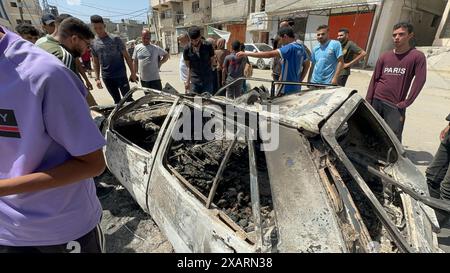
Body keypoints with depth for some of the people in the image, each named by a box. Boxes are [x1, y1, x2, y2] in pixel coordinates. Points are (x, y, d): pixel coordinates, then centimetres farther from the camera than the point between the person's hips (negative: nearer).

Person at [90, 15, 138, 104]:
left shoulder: (115, 39, -4)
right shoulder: (93, 43, 6)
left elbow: (126, 56, -3)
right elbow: (96, 63, 12)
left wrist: (133, 72, -7)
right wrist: (97, 78, 5)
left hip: (120, 75, -3)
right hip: (106, 78, 4)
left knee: (128, 98, -4)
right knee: (117, 100, 11)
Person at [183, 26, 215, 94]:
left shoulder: (208, 46, -4)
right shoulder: (187, 49, 0)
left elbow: (212, 61, 7)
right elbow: (189, 67, 6)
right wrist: (188, 82, 5)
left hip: (207, 81, -1)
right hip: (194, 81, 1)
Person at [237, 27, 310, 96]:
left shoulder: (290, 48, -17)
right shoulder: (301, 48, 11)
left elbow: (269, 54, -26)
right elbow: (307, 65, 20)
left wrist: (247, 54, -26)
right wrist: (299, 80, 18)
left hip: (288, 88, -10)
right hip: (297, 88, 10)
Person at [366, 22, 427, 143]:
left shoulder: (417, 56, -2)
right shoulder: (384, 56, 8)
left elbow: (419, 81, -5)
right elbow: (374, 79, 8)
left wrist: (406, 103, -11)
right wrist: (368, 101, 2)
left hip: (395, 105, -3)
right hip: (376, 100, 4)